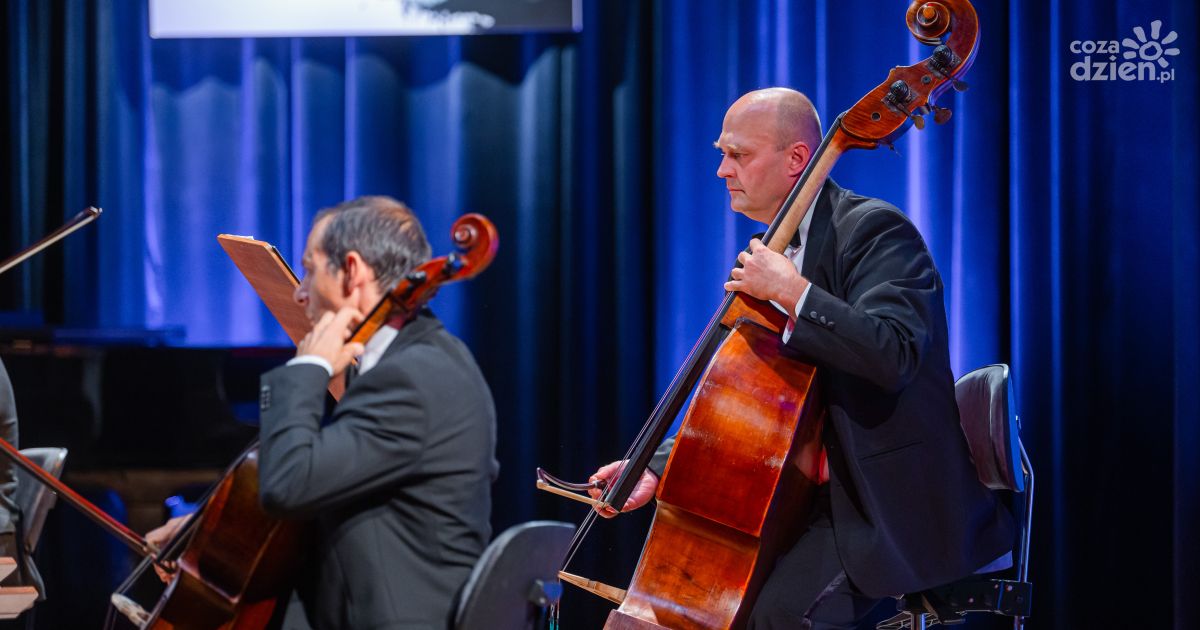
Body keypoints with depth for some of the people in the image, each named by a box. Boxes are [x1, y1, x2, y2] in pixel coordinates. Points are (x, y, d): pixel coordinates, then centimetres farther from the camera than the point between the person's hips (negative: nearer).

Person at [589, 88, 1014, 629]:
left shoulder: (873, 230, -12)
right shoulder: (776, 252, 14)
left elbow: (895, 354, -29)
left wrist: (794, 293, -28)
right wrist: (660, 467, 5)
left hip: (893, 503, -9)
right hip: (815, 495, 9)